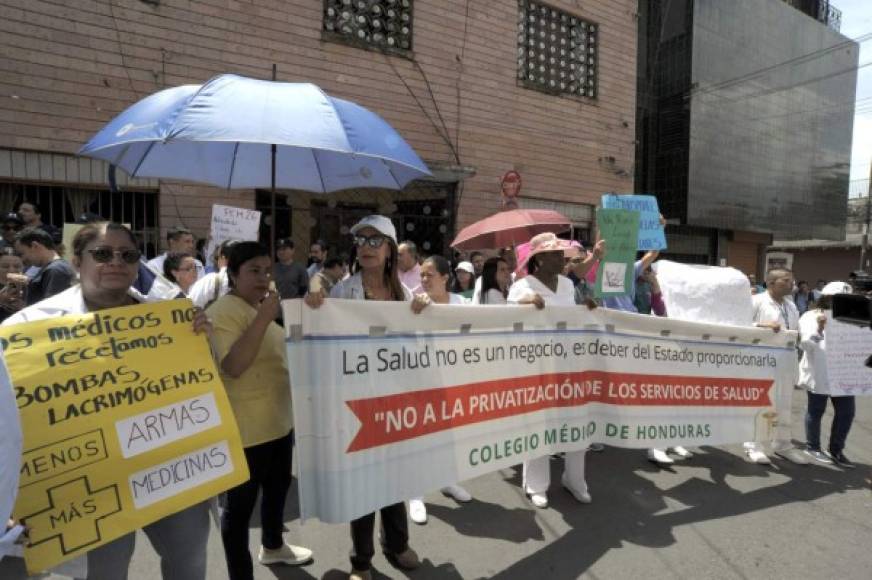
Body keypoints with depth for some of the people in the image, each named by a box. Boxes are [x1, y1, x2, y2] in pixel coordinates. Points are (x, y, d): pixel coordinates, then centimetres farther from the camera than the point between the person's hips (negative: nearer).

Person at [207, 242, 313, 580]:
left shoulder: (259, 307, 11)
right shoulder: (224, 311, -18)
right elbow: (233, 366, -31)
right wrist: (265, 317, -32)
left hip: (278, 421, 10)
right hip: (246, 428, -10)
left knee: (278, 488, 26)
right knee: (240, 505, 5)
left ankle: (272, 547, 49)